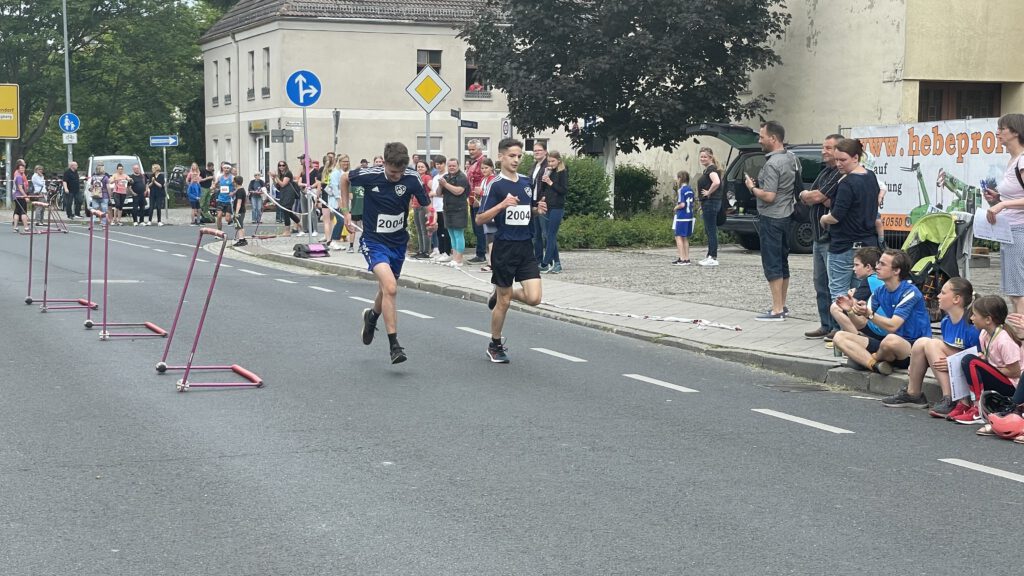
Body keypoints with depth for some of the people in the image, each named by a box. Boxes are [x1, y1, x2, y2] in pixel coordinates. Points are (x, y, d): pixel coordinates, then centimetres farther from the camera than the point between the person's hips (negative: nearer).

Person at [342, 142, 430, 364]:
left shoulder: (411, 178, -13)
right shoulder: (370, 175, -17)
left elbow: (425, 203, 1)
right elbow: (345, 179, 3)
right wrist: (346, 211, 3)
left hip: (398, 241, 4)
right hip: (374, 241, -4)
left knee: (387, 291, 19)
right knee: (390, 288, -24)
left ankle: (372, 316, 54)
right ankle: (394, 345, -18)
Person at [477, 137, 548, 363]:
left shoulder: (527, 182, 7)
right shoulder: (496, 185, -10)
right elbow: (480, 219, -12)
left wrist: (538, 209, 0)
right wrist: (502, 205, -25)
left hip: (526, 247, 5)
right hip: (505, 248, -5)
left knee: (533, 298, -7)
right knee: (504, 302, 4)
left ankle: (499, 294, 23)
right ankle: (495, 346, 23)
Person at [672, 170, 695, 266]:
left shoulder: (681, 190, -13)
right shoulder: (690, 190, 10)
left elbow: (682, 204, -20)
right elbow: (692, 204, 14)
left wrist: (676, 207, -3)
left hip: (681, 217, -8)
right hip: (689, 216, 8)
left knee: (679, 237, -3)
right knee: (685, 238, 15)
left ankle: (682, 259, -8)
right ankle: (687, 258, 17)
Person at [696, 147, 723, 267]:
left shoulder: (711, 169, -13)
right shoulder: (707, 170, 18)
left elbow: (716, 182, -33)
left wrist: (708, 193, -19)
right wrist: (702, 206, 25)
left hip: (711, 202, -11)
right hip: (707, 203, 11)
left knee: (711, 231, -9)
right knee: (709, 231, 14)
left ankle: (713, 258, -8)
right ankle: (710, 256, 20)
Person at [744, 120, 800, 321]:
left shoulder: (772, 164, -21)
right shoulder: (791, 157, 8)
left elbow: (769, 196, -24)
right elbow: (797, 183, 21)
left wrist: (752, 187, -8)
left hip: (771, 218, -10)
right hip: (786, 215, 10)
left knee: (772, 264, -6)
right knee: (782, 261, 15)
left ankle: (777, 310, -7)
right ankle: (782, 305, 23)